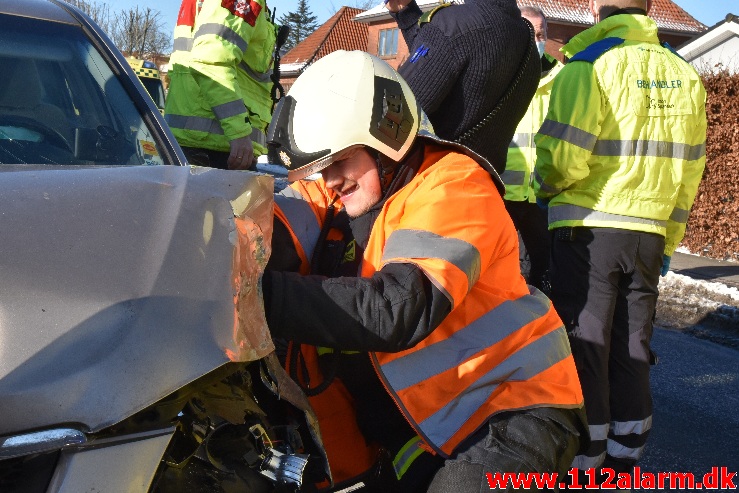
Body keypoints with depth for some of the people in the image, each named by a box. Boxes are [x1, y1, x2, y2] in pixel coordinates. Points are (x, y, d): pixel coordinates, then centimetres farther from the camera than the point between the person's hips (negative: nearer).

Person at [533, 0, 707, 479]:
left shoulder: (588, 65, -11)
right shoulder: (684, 73, 7)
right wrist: (669, 243, 17)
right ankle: (623, 464, 23)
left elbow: (563, 157, -17)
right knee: (632, 350, 13)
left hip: (588, 227, -5)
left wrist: (544, 187, 5)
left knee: (584, 348, 4)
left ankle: (583, 466, 11)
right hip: (649, 233, 5)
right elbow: (689, 170, 10)